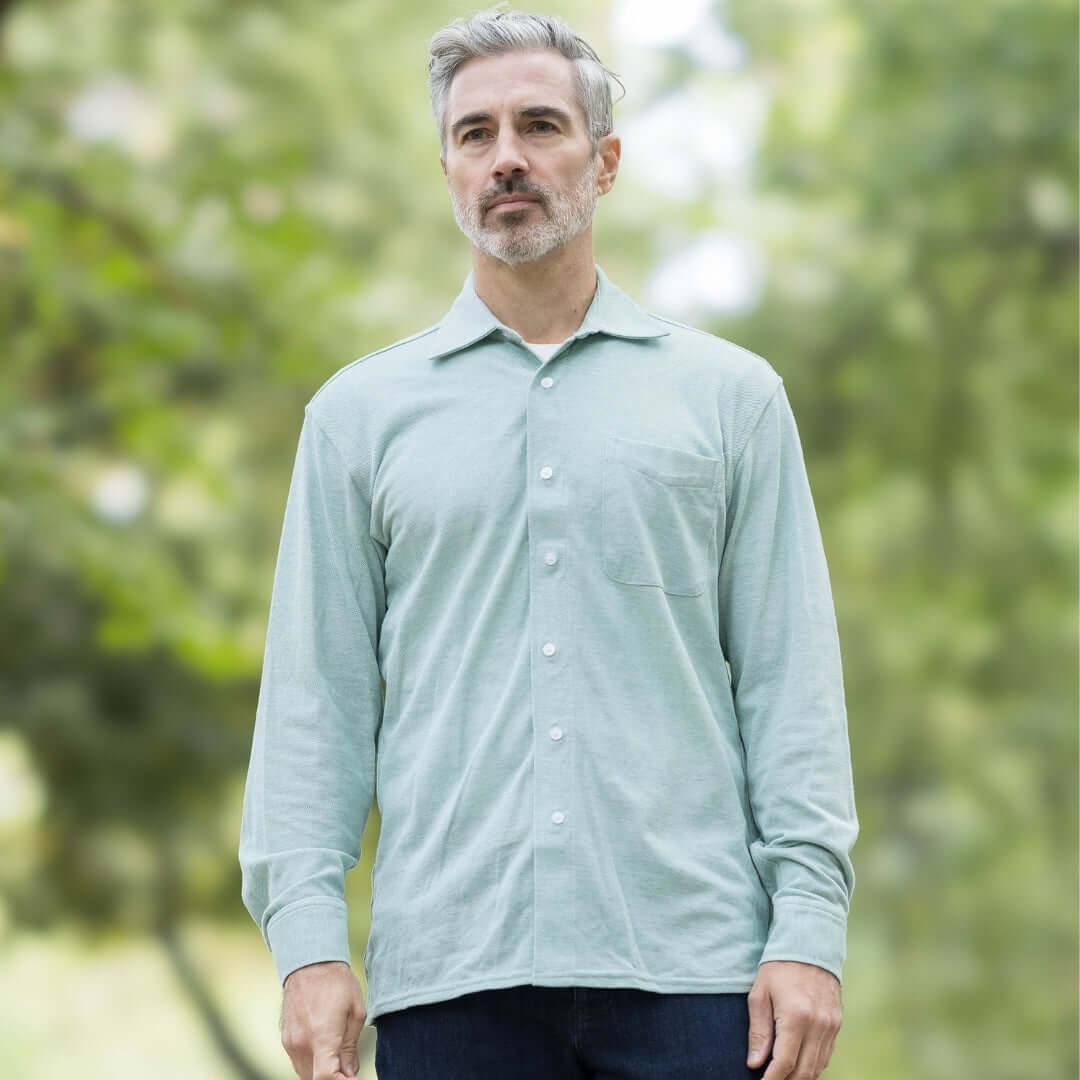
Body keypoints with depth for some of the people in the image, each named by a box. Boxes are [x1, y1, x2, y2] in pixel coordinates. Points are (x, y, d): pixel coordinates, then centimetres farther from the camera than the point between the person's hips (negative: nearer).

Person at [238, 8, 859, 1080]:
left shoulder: (729, 396, 10)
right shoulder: (361, 413, 12)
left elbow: (788, 678, 6)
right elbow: (317, 696, 8)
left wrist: (810, 929, -5)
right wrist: (309, 942, -4)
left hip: (687, 958, -1)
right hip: (450, 974, 1)